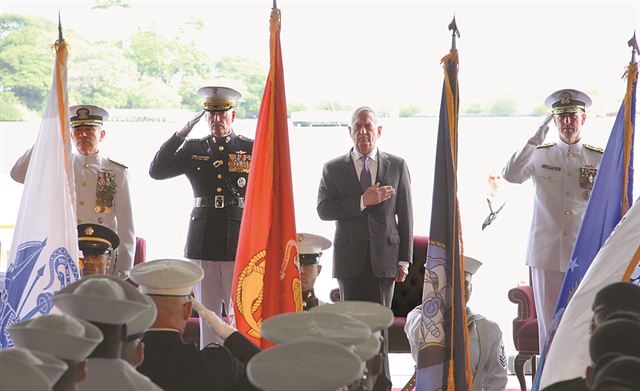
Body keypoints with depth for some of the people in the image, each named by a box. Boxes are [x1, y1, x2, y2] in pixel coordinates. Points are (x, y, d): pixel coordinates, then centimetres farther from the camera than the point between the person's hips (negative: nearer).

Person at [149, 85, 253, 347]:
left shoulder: (252, 149, 5)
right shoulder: (193, 149, 10)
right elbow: (156, 171, -2)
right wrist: (182, 133, -7)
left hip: (239, 240, -2)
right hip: (203, 243, 2)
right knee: (207, 314, 7)